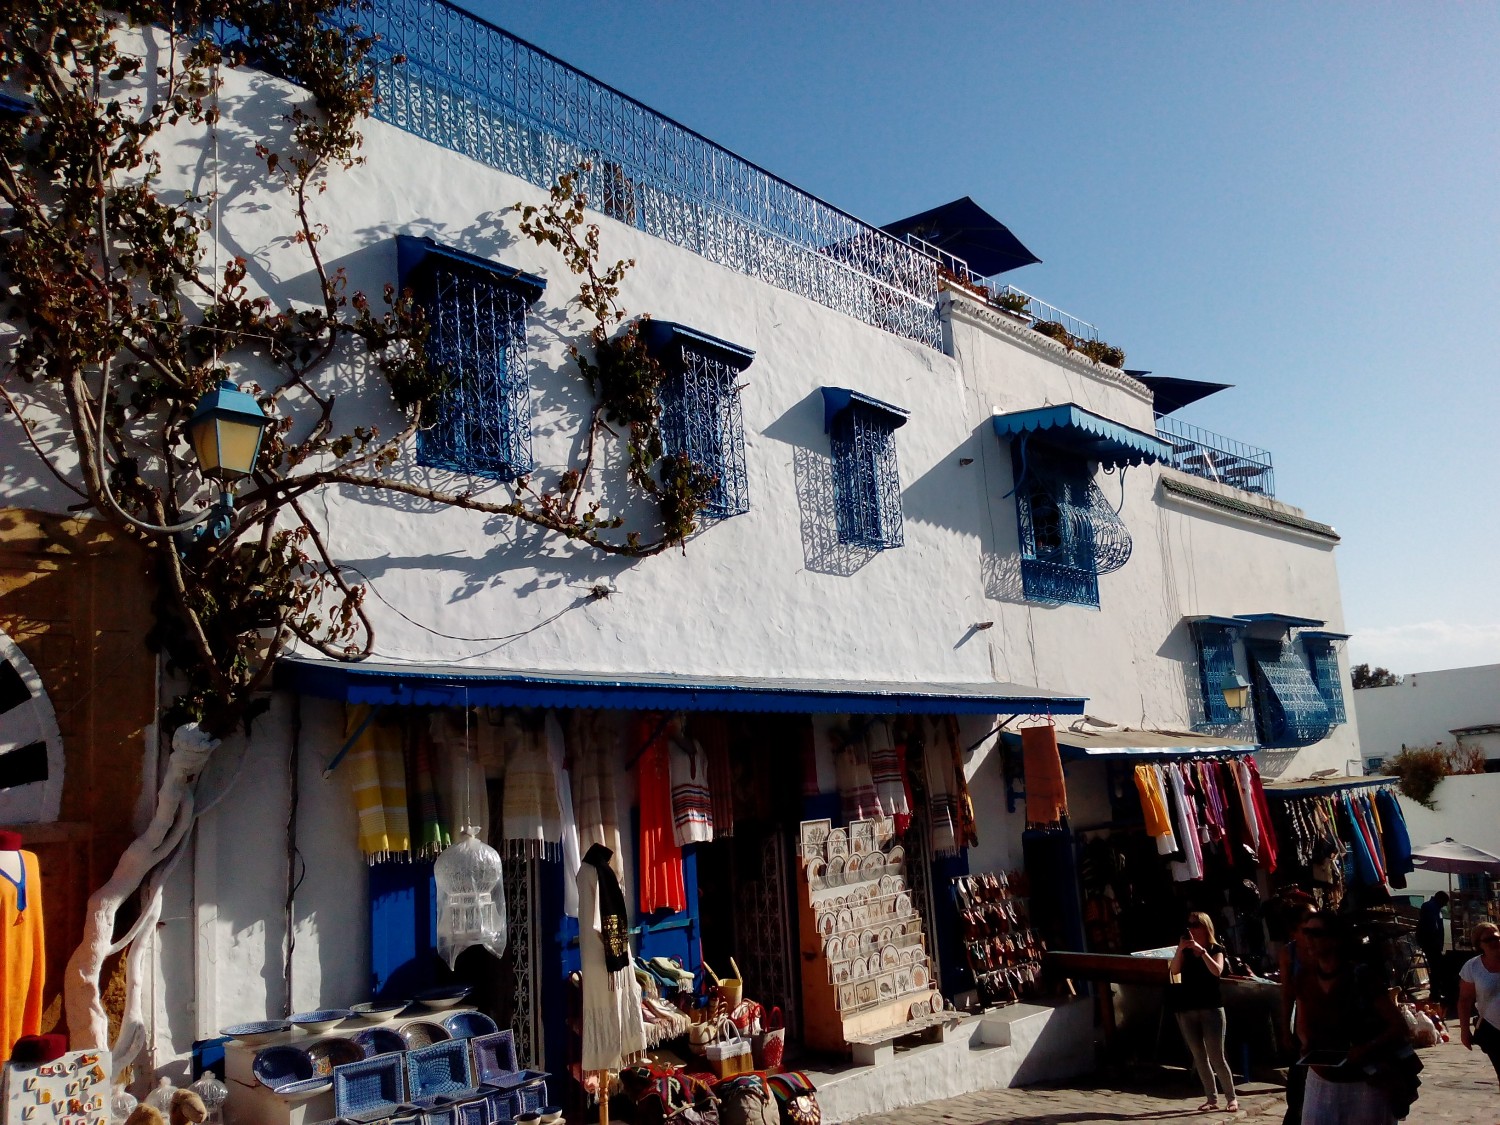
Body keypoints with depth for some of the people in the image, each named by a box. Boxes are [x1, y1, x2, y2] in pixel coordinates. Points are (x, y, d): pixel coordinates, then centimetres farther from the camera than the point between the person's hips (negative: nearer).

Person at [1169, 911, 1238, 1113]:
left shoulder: (1215, 949, 0)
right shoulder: (1185, 950, 9)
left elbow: (1217, 971, -18)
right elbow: (1174, 971, -6)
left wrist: (1201, 950, -24)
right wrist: (1180, 949, -16)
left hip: (1211, 1008, -4)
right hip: (1187, 1009, 4)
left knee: (1216, 1057, -6)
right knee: (1199, 1057, 6)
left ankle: (1232, 1098, 6)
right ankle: (1211, 1098, 14)